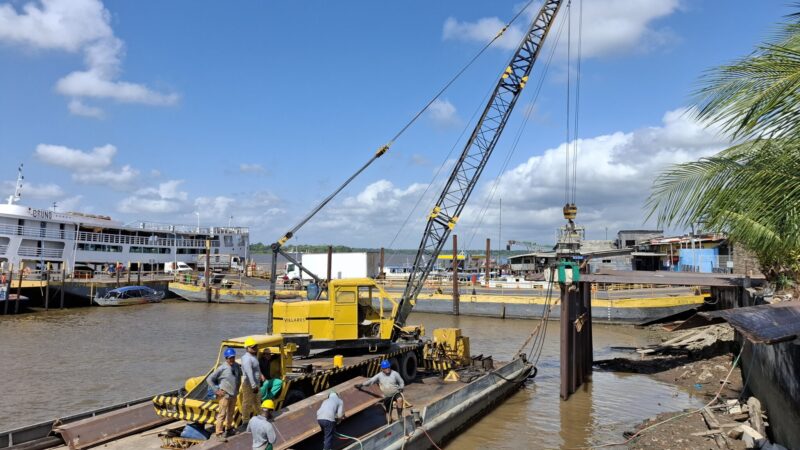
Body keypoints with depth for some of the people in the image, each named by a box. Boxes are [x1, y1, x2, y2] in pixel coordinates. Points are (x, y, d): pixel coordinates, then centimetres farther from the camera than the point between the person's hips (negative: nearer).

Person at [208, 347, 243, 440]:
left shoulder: (237, 366, -1)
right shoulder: (222, 368, -18)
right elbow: (210, 379, -14)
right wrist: (216, 390, -14)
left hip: (234, 394, 6)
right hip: (225, 395, -6)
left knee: (231, 412, 20)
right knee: (222, 414, -3)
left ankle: (228, 427, 37)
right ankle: (219, 433, 4)